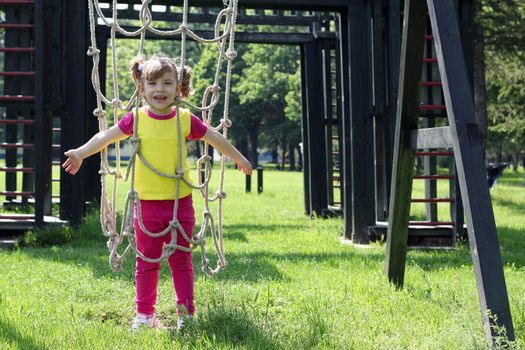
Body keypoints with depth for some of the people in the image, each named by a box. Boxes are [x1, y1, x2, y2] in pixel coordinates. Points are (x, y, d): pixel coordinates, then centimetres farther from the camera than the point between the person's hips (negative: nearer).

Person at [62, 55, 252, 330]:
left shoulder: (185, 120, 0)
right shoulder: (136, 119, -1)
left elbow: (215, 138, 12)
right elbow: (106, 136, 5)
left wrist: (239, 158, 22)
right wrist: (80, 153, -5)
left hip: (180, 202, 0)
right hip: (147, 202, 0)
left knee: (181, 260, 8)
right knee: (147, 260, 8)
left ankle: (186, 312, 15)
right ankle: (144, 313, 16)